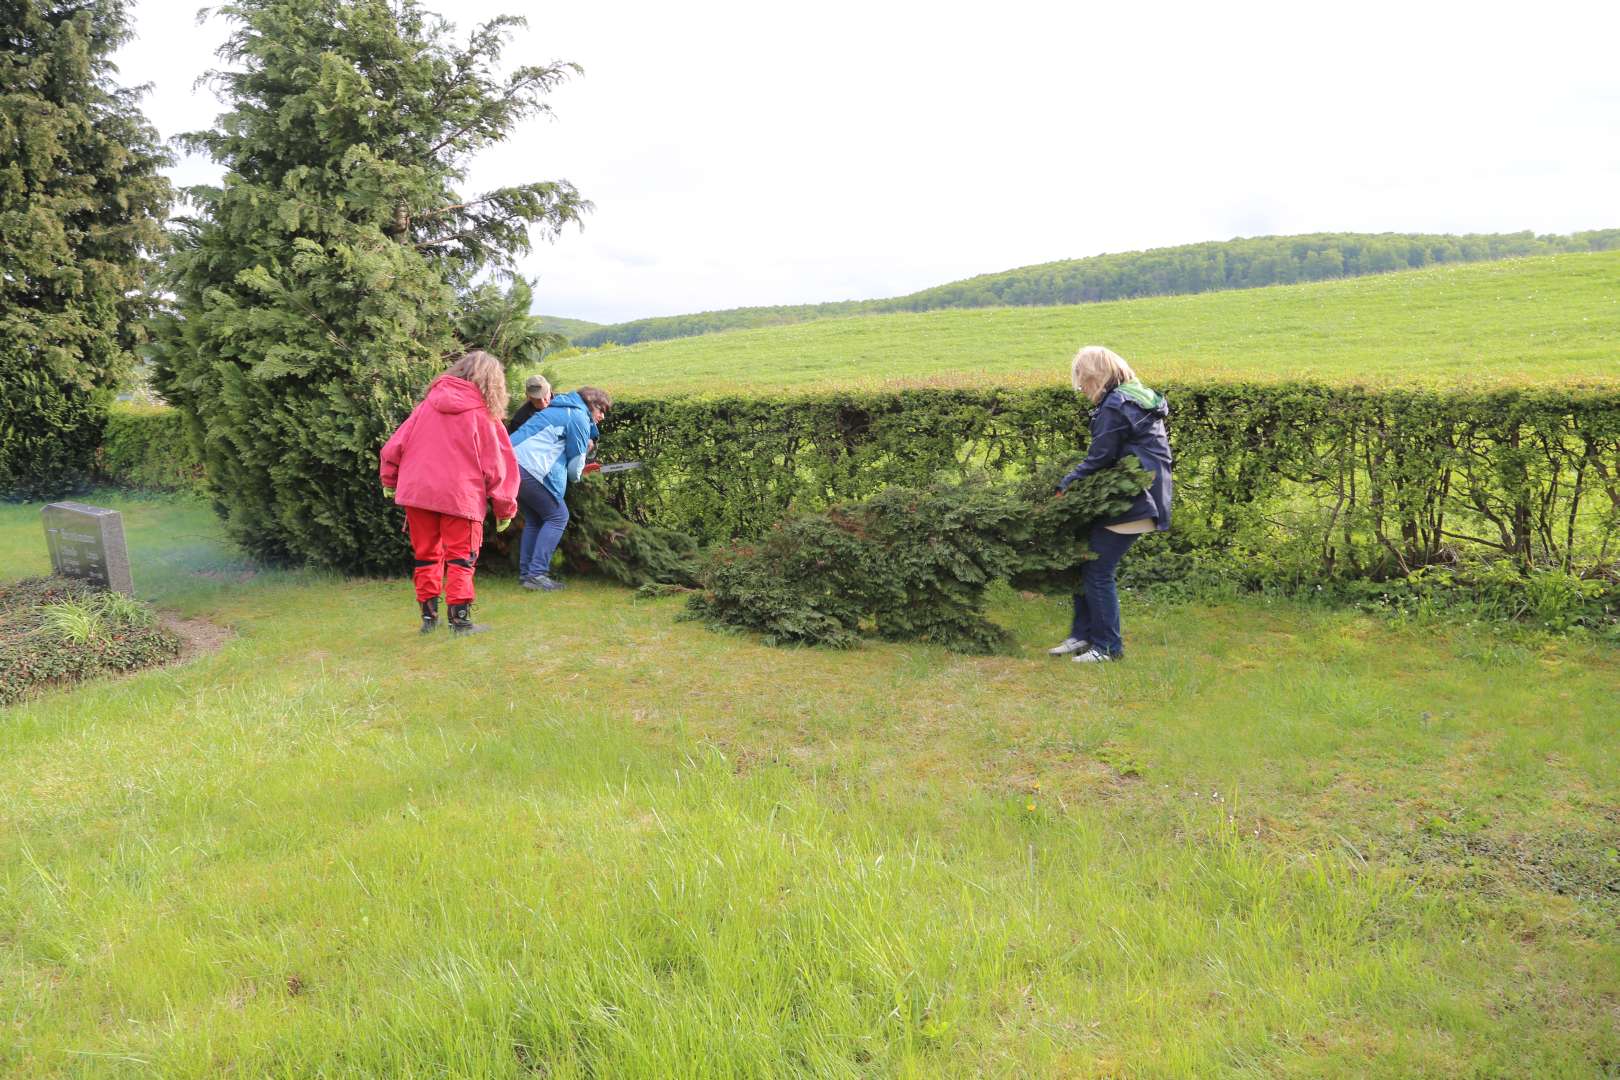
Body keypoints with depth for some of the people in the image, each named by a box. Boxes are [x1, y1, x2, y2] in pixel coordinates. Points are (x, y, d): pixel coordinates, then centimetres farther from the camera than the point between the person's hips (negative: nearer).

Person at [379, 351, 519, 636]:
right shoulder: (484, 416, -2)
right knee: (460, 558, 6)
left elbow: (395, 445, 8)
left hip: (416, 492, 4)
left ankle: (428, 616, 20)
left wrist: (389, 481, 21)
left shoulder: (427, 405, 8)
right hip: (459, 497, -4)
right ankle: (460, 618, 2)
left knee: (427, 556, 15)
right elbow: (497, 466, -3)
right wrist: (505, 508, 4)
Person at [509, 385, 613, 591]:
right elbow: (574, 468, -2)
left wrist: (580, 468, 27)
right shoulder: (579, 418, -2)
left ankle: (526, 572, 19)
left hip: (510, 460, 10)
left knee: (534, 518, 20)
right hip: (528, 468, -10)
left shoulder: (558, 411, 28)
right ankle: (537, 574, -6)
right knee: (558, 517, 0)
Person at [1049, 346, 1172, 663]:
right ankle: (1082, 636, 19)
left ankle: (1107, 646, 6)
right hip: (1141, 497, 10)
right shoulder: (1140, 399, 17)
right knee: (1087, 564, 13)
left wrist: (1065, 485, -2)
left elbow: (1099, 460, -14)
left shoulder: (1114, 407, -14)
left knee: (1097, 572, -3)